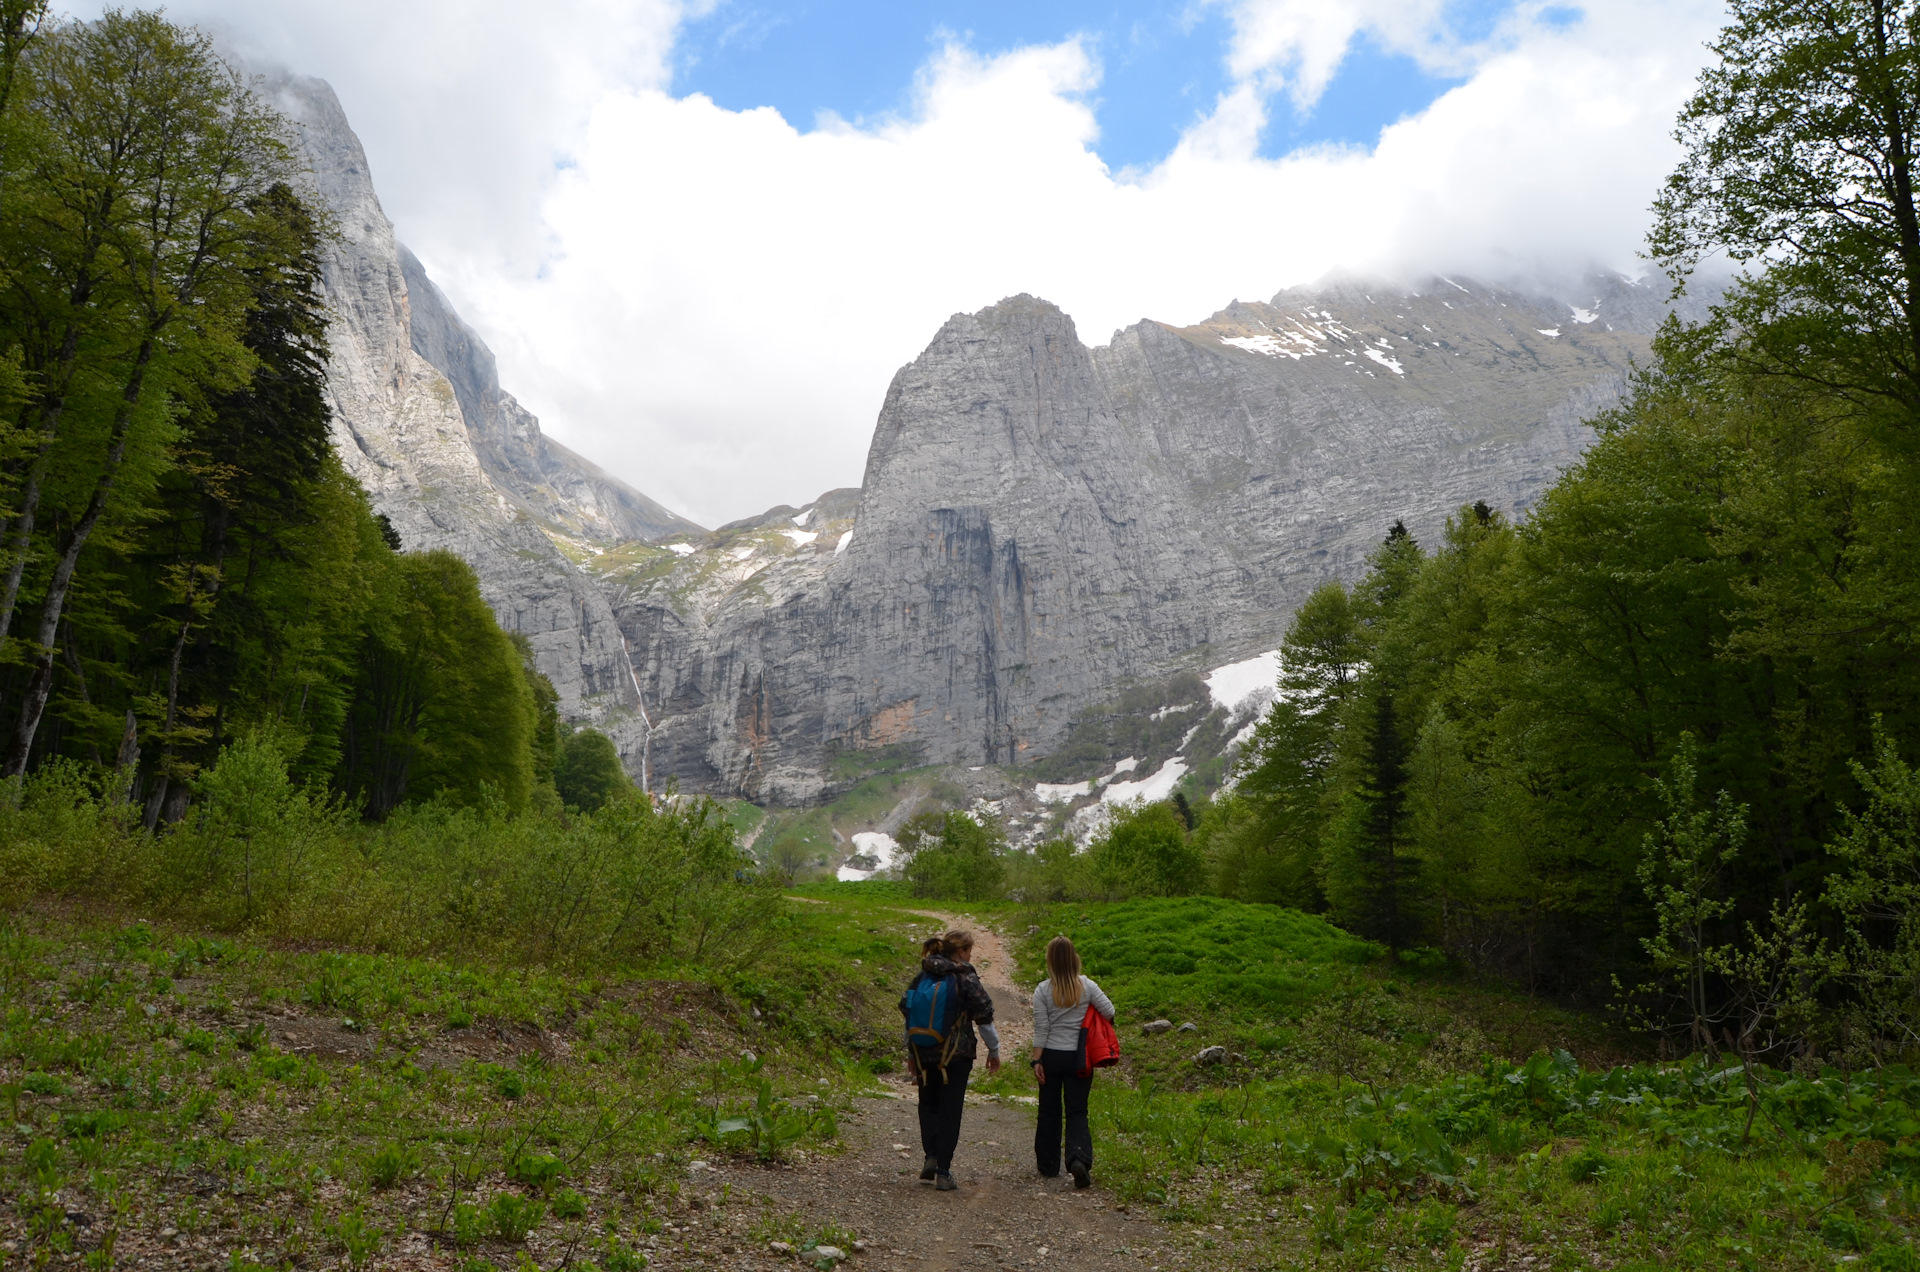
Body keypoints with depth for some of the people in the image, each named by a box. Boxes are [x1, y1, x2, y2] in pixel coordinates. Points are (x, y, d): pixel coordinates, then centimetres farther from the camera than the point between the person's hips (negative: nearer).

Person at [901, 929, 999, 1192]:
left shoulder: (922, 977, 5)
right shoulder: (966, 978, -9)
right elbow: (984, 1016, -8)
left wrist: (911, 1053, 17)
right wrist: (994, 1051, 4)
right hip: (957, 1053, -4)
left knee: (928, 1104, 20)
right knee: (950, 1111, 4)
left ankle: (931, 1156, 4)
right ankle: (943, 1172, 5)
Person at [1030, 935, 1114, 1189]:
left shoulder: (1042, 990, -8)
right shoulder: (1087, 986, -6)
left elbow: (1040, 1030, -8)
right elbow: (1109, 1012, -5)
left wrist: (1036, 1060, -3)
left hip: (1051, 1056, 0)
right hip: (1079, 1058, 0)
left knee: (1049, 1111, 14)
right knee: (1077, 1111, 5)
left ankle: (1048, 1164, 23)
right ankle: (1079, 1158, -17)